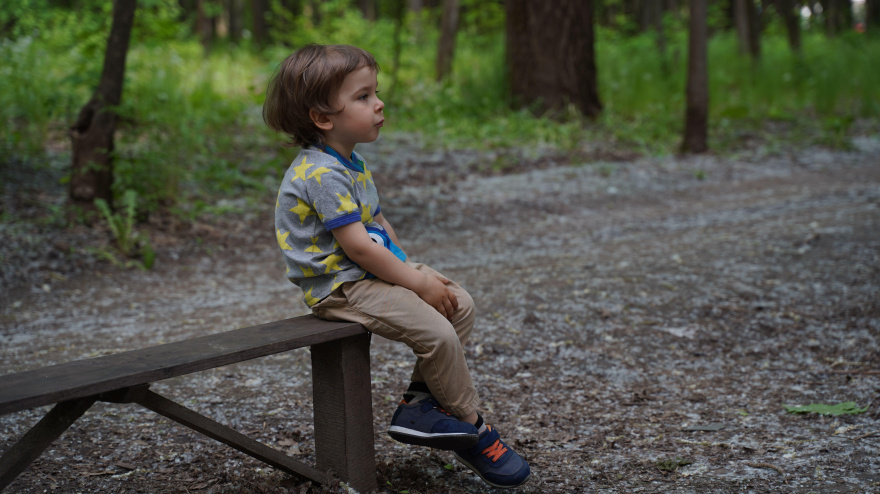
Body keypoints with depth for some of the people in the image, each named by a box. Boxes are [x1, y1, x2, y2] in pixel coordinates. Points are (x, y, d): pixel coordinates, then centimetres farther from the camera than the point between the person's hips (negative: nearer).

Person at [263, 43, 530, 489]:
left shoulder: (351, 163, 11)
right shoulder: (320, 172, -22)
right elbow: (356, 245, -25)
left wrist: (417, 270, 8)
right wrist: (418, 283, -18)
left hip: (371, 273, 11)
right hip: (339, 286, -11)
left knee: (460, 304, 3)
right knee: (437, 333, -20)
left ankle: (420, 403, 4)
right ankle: (474, 433, -1)